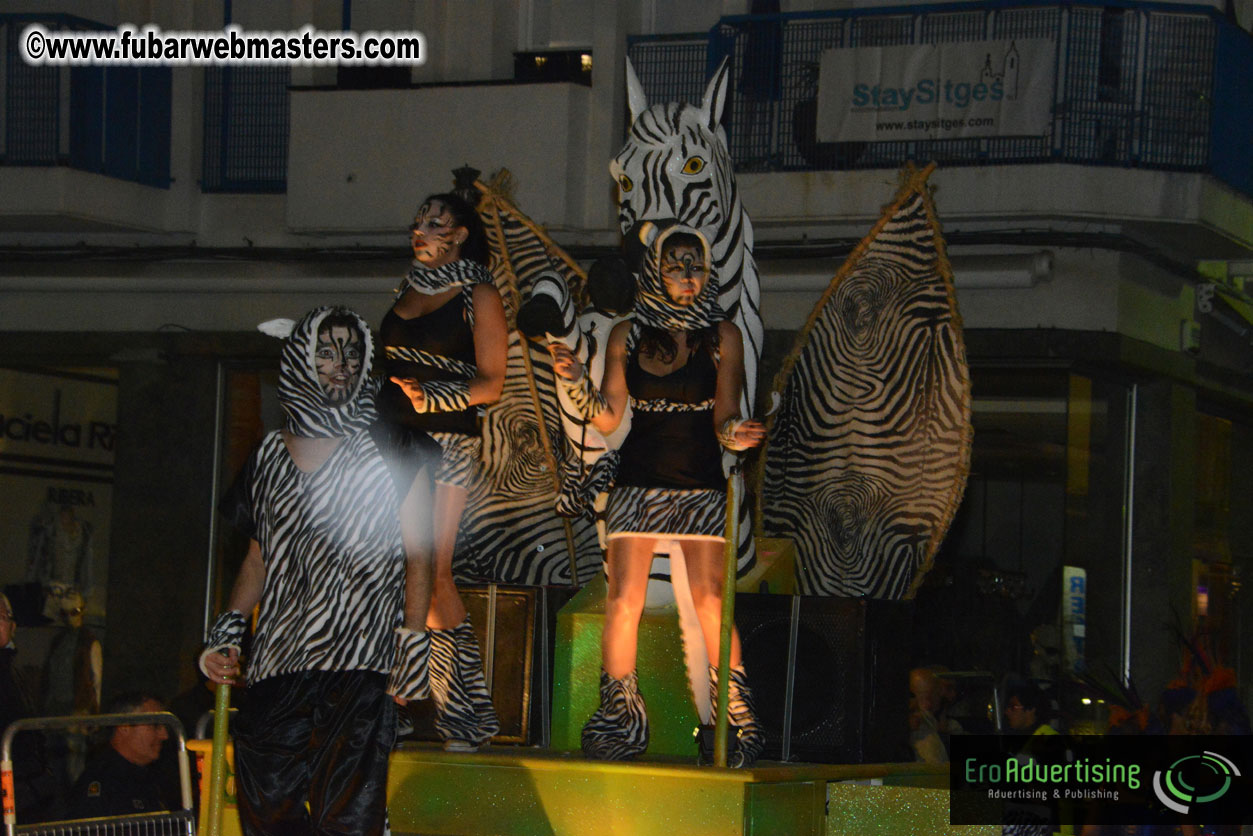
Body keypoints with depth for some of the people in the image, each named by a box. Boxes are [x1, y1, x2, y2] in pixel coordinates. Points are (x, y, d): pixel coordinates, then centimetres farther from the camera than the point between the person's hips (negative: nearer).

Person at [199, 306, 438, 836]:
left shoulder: (390, 452, 7)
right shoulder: (270, 456, 18)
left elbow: (416, 557, 4)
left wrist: (413, 643, -7)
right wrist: (226, 630, 12)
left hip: (357, 670, -4)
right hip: (275, 665, 4)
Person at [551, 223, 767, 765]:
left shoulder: (722, 336, 3)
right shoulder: (627, 335, 7)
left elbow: (724, 419, 0)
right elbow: (607, 418, 7)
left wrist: (734, 435, -22)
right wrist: (575, 380, -8)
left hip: (702, 484, -1)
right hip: (639, 481, 1)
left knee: (711, 601, -8)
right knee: (623, 599, -3)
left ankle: (736, 717, 0)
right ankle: (619, 716, 8)